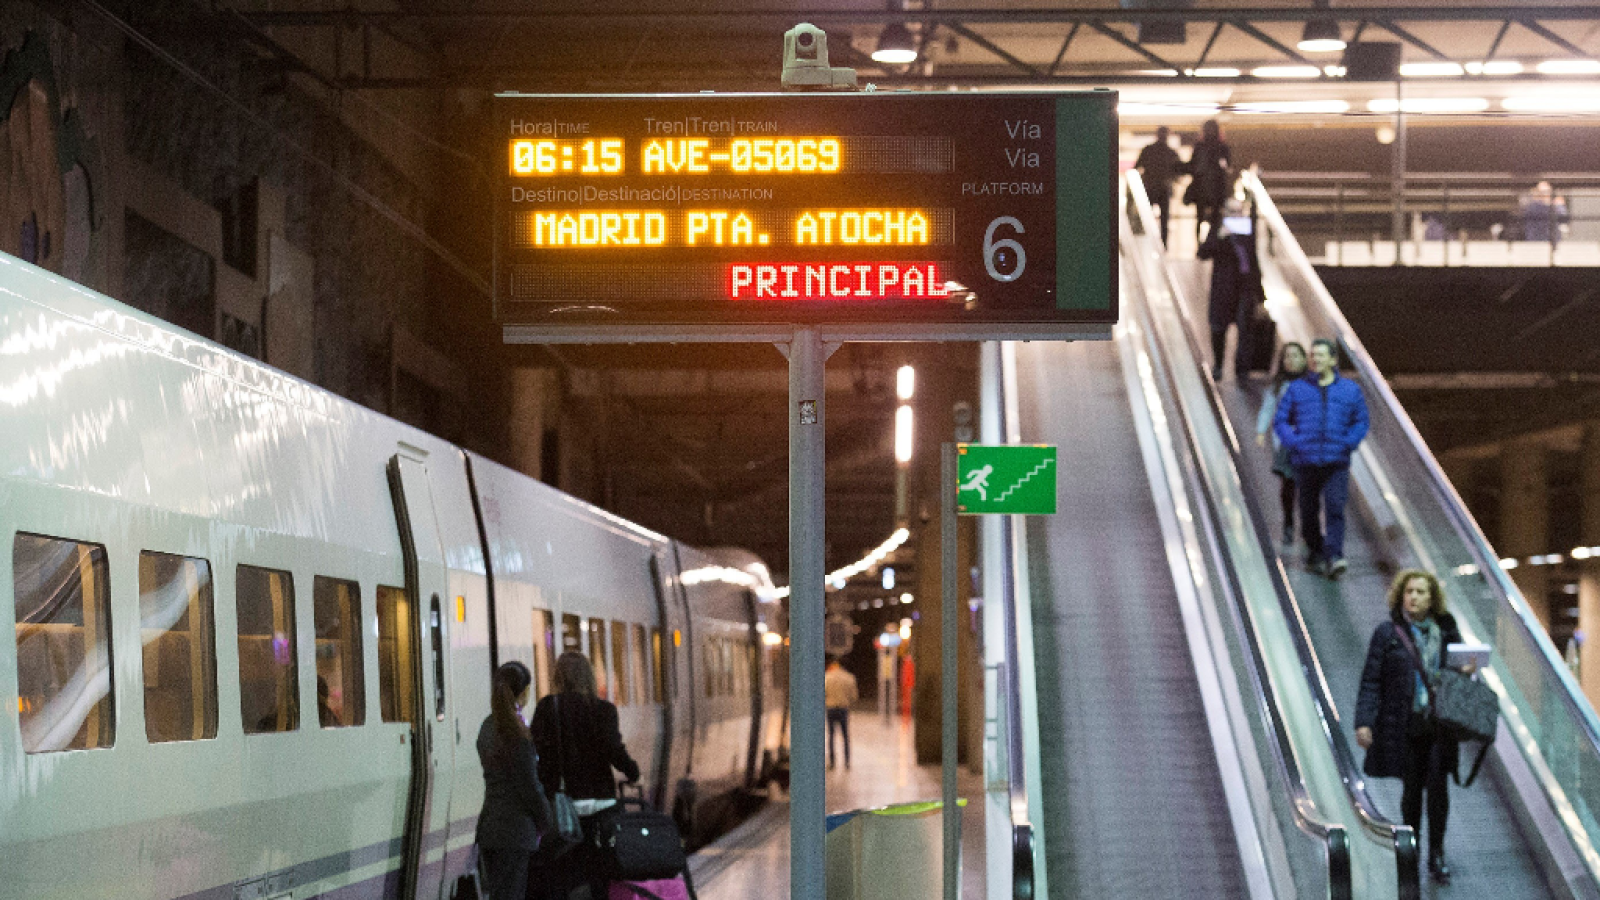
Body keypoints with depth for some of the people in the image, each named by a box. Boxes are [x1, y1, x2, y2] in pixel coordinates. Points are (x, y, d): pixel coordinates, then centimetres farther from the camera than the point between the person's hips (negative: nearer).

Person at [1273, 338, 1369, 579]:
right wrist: (1295, 443, -6)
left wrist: (1347, 444, -3)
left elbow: (1361, 422, 14)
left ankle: (1333, 557, -20)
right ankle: (1314, 553, 24)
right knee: (1309, 511, 6)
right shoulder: (1297, 389, 8)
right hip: (1305, 462, 1)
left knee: (1335, 509, -15)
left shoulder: (1350, 390, 9)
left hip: (1336, 462, -1)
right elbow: (1280, 421, 10)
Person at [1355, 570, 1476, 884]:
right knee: (1411, 789, 6)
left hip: (1440, 725, 1)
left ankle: (1436, 855, 10)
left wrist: (1466, 670, -6)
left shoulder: (1446, 631, 6)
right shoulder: (1387, 634, -1)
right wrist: (1364, 722, -11)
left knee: (1438, 787, -4)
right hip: (1405, 726, -1)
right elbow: (1371, 681, -3)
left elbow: (1461, 667, 20)